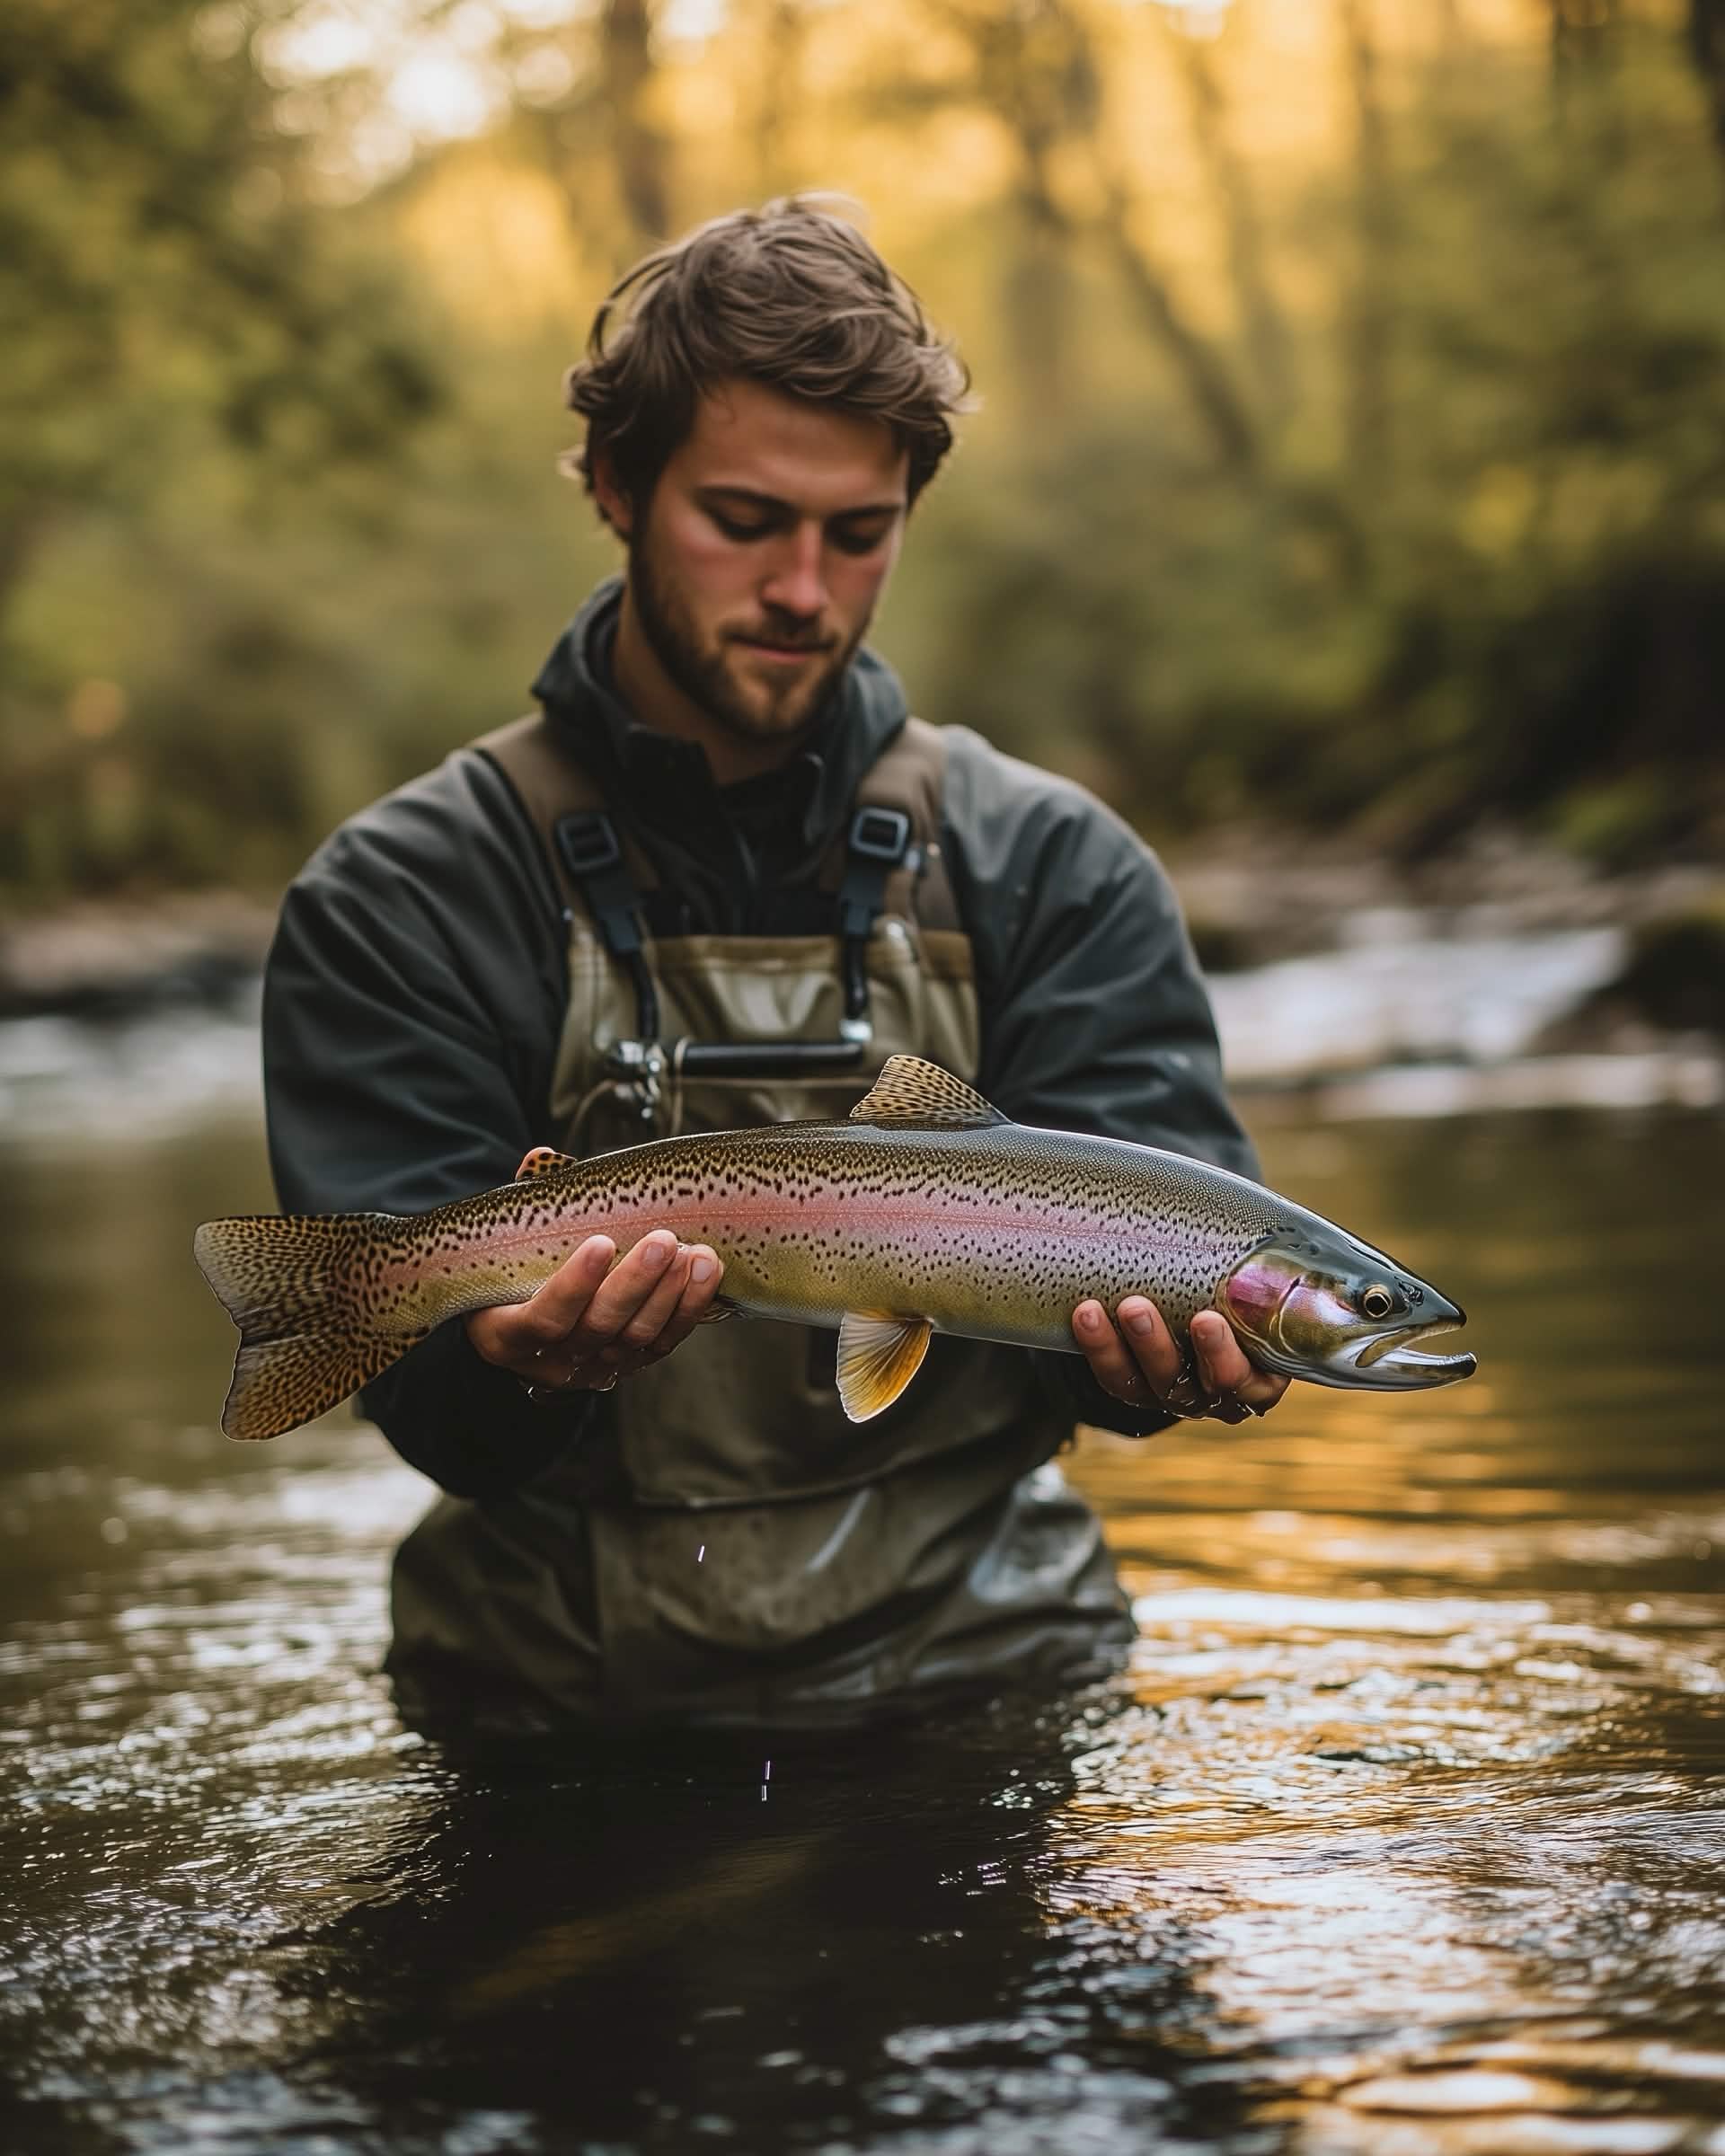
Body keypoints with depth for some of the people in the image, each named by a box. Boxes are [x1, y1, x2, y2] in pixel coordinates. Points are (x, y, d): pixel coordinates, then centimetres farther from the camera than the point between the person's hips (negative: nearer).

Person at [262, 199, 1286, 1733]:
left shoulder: (1052, 871, 9)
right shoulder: (404, 900, 3)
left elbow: (1155, 1244, -1)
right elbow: (421, 1389, -6)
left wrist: (1155, 1348, -24)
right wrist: (520, 1362, -28)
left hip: (978, 1676, 0)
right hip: (558, 1705, 0)